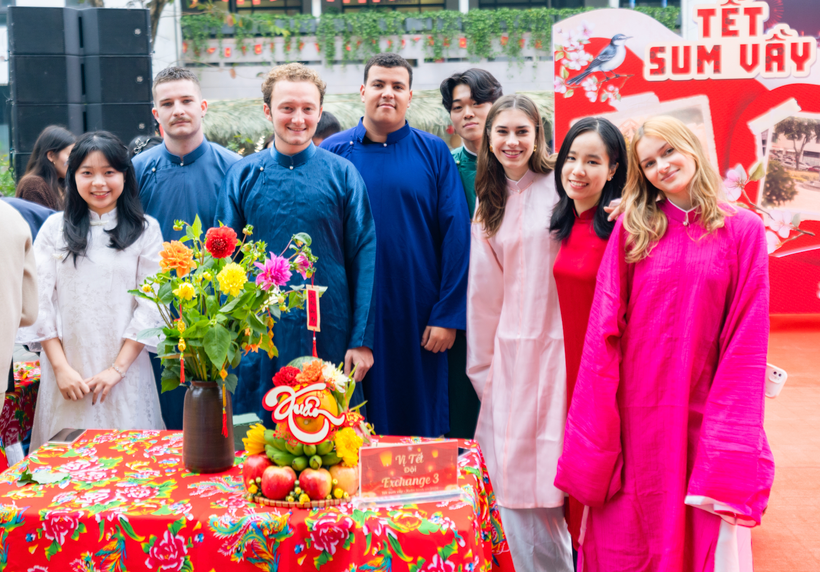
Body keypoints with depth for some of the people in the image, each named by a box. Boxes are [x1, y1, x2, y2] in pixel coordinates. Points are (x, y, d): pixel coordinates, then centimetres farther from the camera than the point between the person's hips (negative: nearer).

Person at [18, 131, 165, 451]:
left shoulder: (145, 230, 3)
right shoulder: (54, 229, 6)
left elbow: (150, 305, -2)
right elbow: (41, 302, 2)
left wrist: (118, 368, -8)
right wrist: (61, 367, -6)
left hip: (125, 368, -1)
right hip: (66, 370, 1)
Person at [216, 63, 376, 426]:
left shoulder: (342, 174, 0)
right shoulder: (243, 175, 3)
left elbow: (365, 257, -1)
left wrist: (362, 340, -6)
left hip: (329, 339, -1)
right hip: (259, 342, 1)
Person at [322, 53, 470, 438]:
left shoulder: (434, 154, 3)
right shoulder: (332, 154, 4)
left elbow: (456, 234, -1)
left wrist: (447, 315, -8)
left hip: (416, 316, 0)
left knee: (419, 422, 9)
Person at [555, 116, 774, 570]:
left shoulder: (743, 231, 0)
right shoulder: (631, 229, 2)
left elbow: (746, 343, -3)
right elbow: (603, 329, -2)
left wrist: (730, 448, -8)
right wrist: (595, 431, -6)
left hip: (702, 411, 0)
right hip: (635, 413, 1)